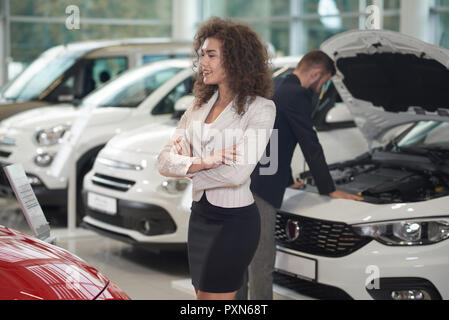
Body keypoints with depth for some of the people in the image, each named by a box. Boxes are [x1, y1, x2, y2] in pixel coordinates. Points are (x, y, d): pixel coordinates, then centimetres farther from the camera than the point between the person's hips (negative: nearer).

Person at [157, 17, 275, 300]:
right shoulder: (199, 106, 8)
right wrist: (203, 162, -18)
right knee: (202, 294, 14)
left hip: (234, 221, -7)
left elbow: (237, 173, -22)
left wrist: (187, 168, -7)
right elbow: (165, 161, 1)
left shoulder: (260, 107, -11)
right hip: (199, 215, 7)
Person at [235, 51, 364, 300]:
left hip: (243, 183, 10)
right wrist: (330, 190, -4)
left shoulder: (280, 91, 21)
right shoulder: (297, 95, -11)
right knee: (262, 261, -5)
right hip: (259, 188, -10)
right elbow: (311, 146, -11)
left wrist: (288, 181, 41)